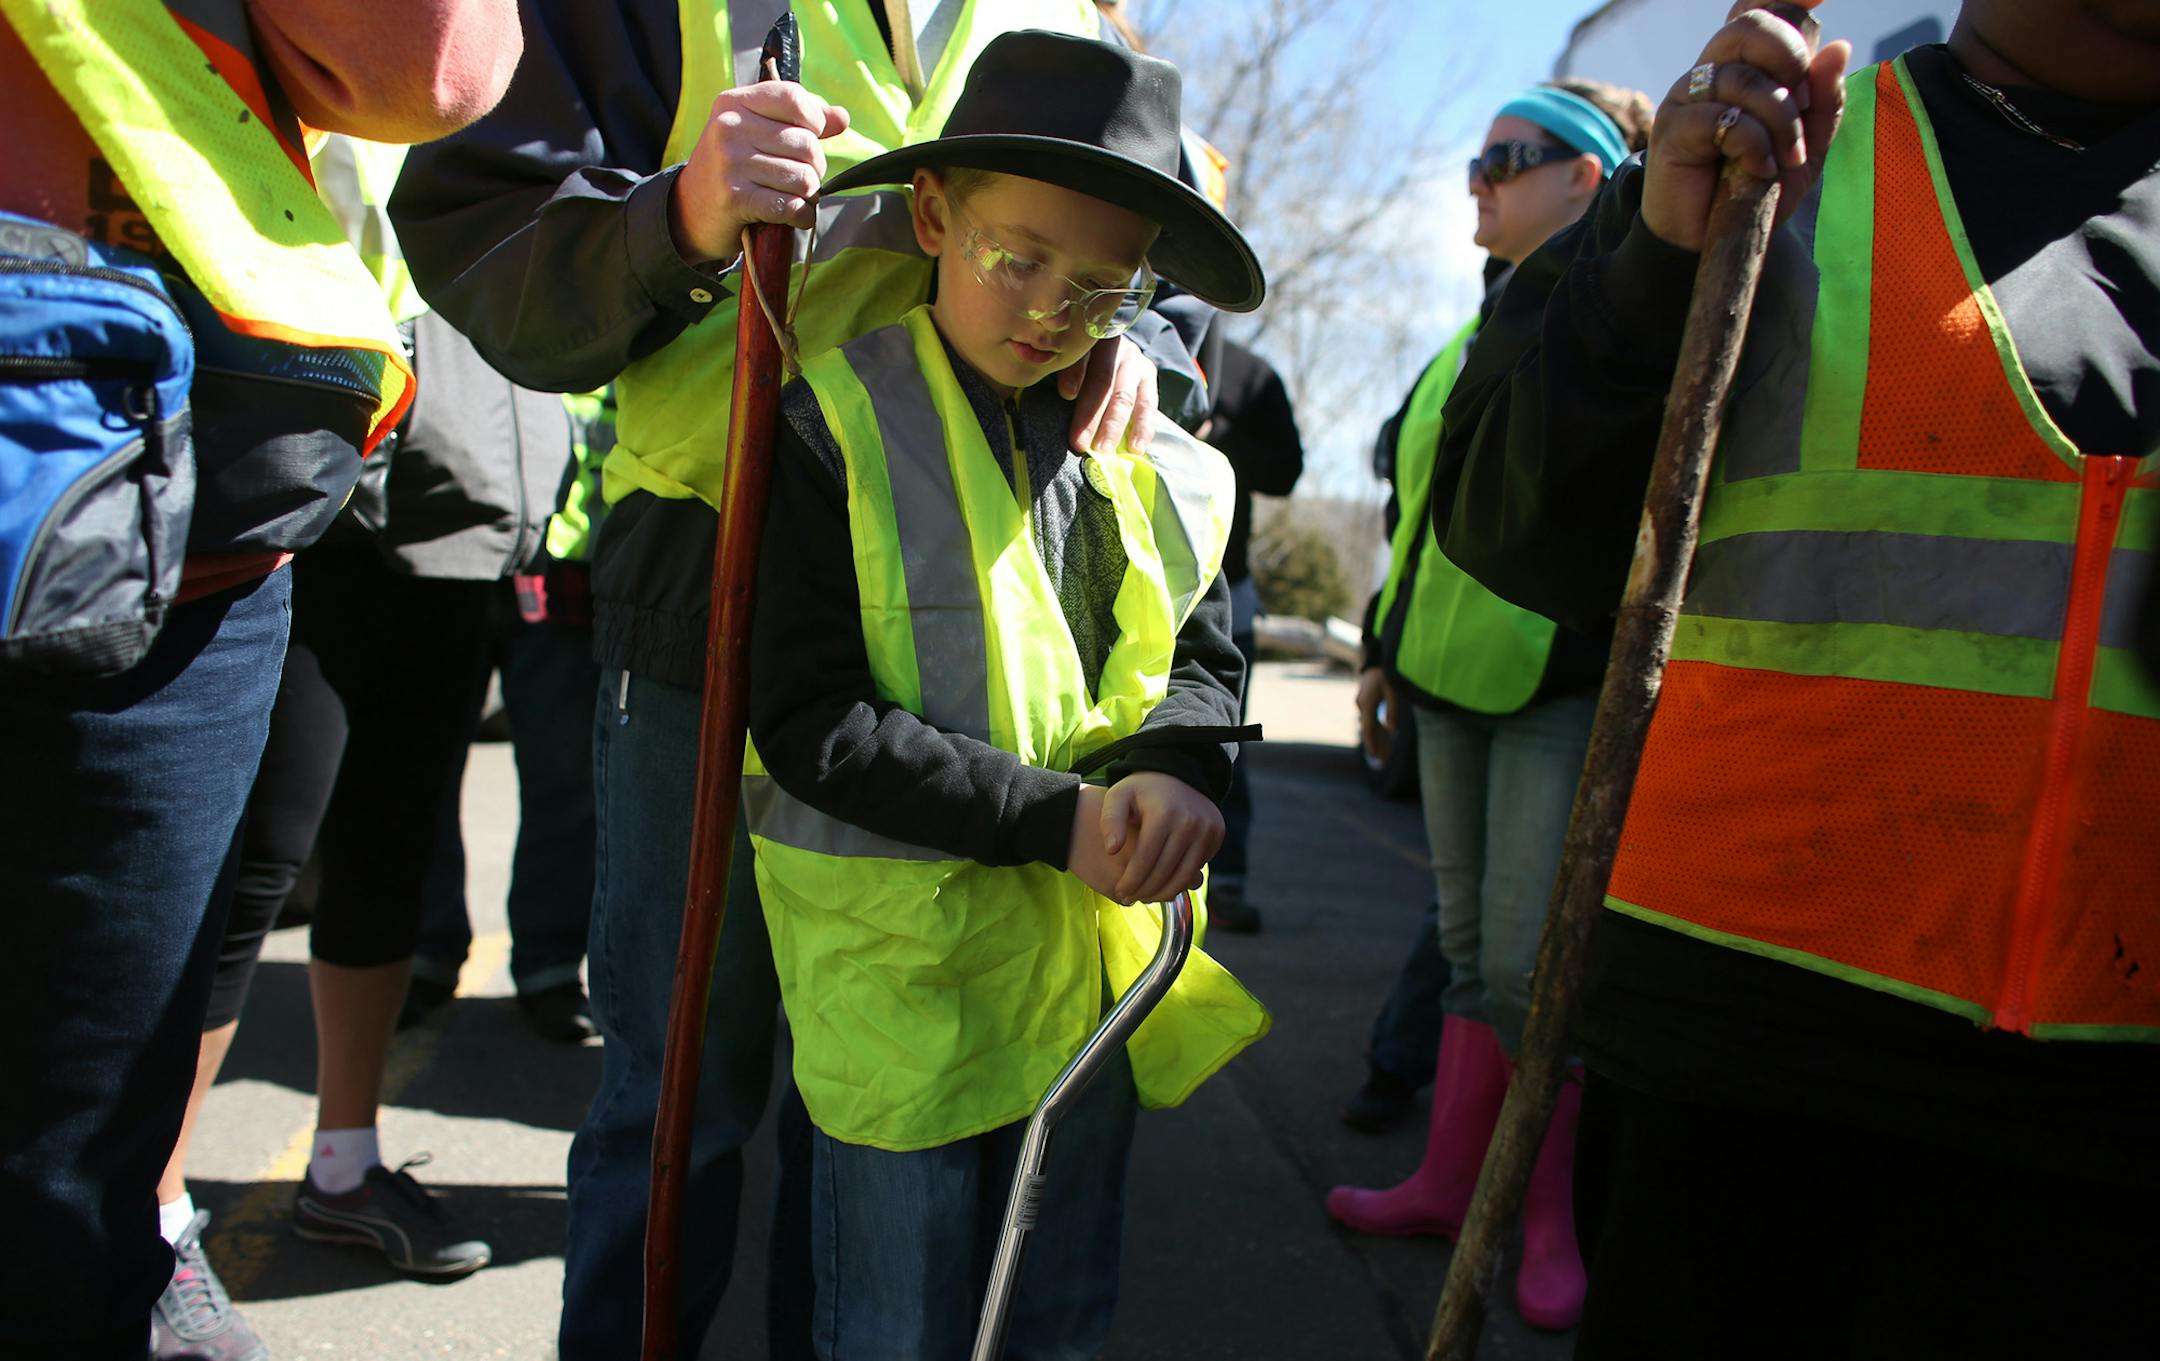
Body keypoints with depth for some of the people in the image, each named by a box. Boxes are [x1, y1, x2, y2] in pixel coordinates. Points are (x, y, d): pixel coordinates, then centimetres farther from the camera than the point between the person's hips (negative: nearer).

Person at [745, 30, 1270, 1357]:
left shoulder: (1159, 448, 4)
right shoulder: (839, 426, -11)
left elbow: (1206, 657, 10)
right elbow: (811, 726, -16)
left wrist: (1173, 766, -14)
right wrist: (1056, 821, -21)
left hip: (1099, 943, 5)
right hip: (906, 955, -4)